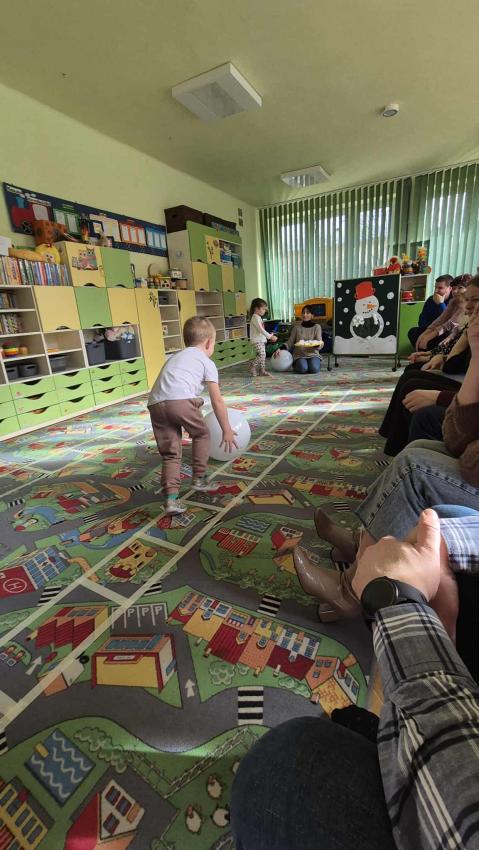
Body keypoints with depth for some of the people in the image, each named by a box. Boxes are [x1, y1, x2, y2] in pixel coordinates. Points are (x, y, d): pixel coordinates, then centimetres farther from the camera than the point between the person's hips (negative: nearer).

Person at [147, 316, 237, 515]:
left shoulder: (175, 357, 37)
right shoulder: (207, 362, 18)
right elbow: (217, 400, 11)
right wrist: (227, 430, 16)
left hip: (155, 403, 5)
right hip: (180, 400, -5)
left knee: (170, 452, 11)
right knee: (201, 434, 22)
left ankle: (171, 498, 2)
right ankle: (199, 478, 28)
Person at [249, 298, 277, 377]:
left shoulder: (258, 317, 19)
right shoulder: (255, 317, -13)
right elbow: (261, 329, -21)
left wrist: (269, 335, 18)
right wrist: (270, 336, -22)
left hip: (261, 340, 11)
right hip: (257, 340, -11)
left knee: (263, 355, 9)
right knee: (261, 354, -19)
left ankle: (262, 371, 13)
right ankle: (253, 367, -7)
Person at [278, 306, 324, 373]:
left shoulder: (317, 326, 2)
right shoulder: (297, 327, 4)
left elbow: (320, 344, -2)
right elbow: (290, 342, 3)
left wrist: (316, 345, -26)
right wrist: (281, 348, -15)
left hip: (313, 355, 0)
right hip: (299, 355, 0)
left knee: (314, 369, -30)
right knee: (302, 369, -31)